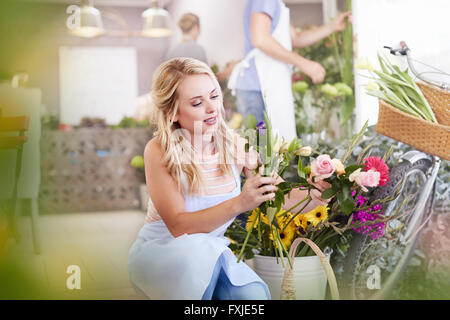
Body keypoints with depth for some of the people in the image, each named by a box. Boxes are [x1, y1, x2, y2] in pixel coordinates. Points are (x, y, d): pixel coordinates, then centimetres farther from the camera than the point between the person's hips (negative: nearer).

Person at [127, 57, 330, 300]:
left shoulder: (235, 146, -7)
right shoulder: (159, 152, -19)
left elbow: (282, 197, -5)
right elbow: (179, 226, -25)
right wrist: (239, 204, -38)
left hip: (210, 253, 3)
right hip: (158, 251, -2)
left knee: (254, 294, -25)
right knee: (200, 252, -34)